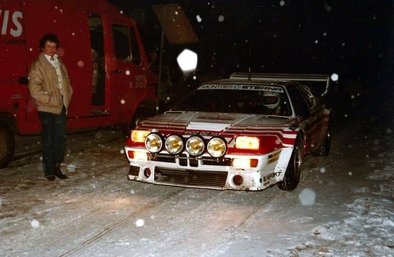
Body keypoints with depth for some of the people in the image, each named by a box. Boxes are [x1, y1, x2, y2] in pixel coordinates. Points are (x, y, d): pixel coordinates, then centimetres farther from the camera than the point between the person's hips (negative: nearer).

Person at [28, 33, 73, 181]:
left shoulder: (59, 63, 15)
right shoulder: (38, 65, -6)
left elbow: (66, 82, 20)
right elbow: (34, 89, -13)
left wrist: (67, 98, 5)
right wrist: (51, 100, -16)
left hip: (62, 107, 6)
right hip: (47, 109, -6)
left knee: (60, 138, 10)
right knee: (48, 140, 2)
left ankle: (57, 167, 21)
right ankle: (49, 170, 11)